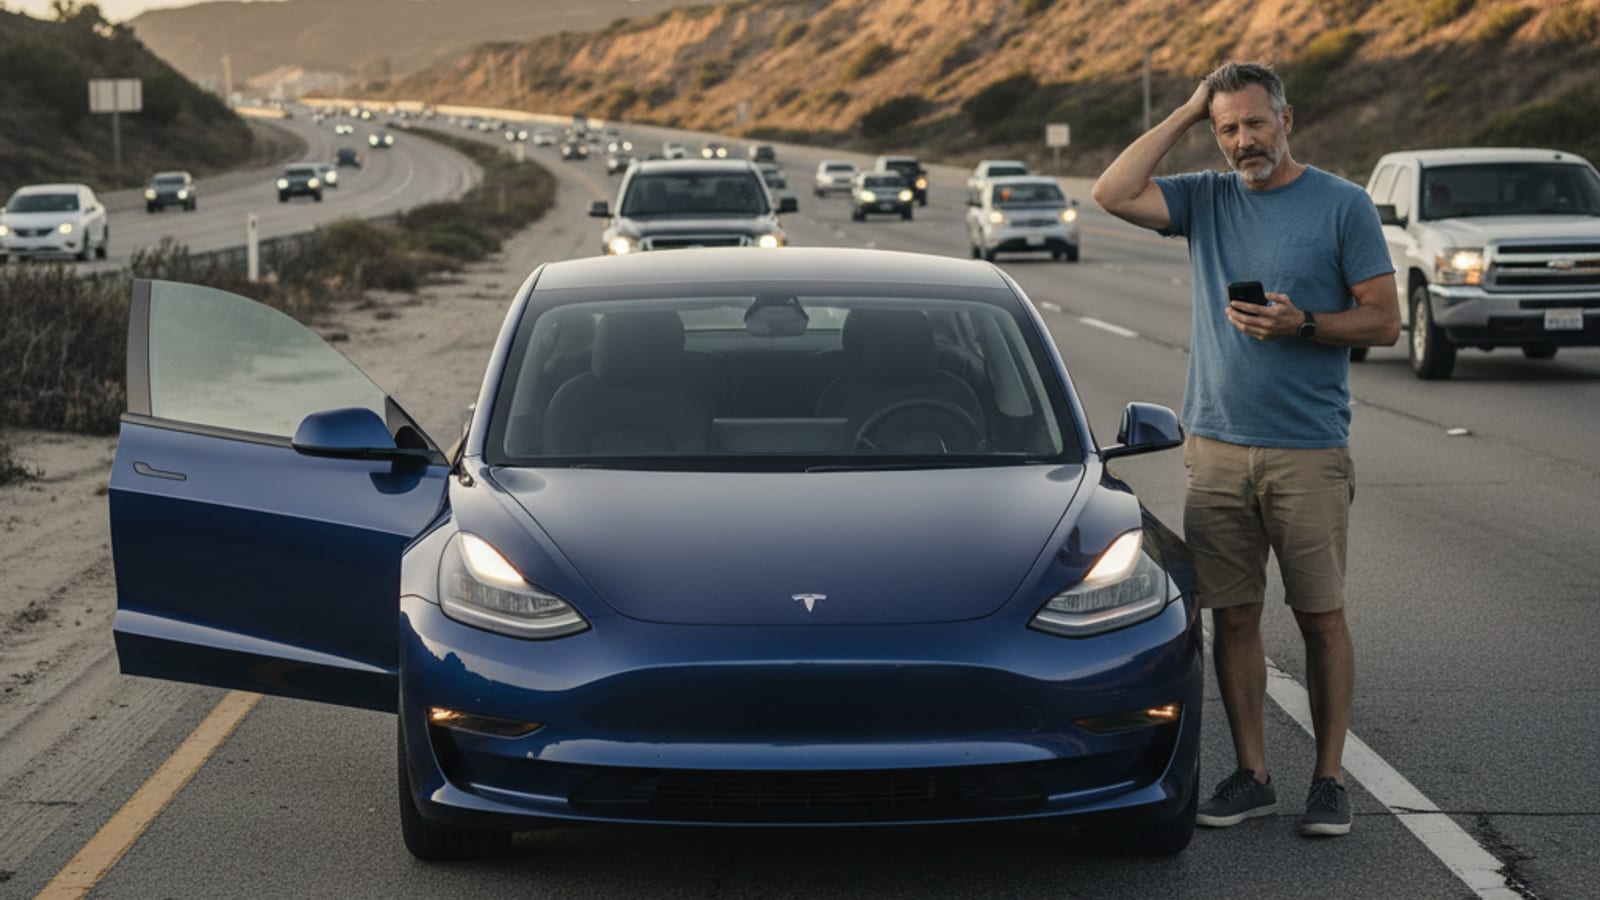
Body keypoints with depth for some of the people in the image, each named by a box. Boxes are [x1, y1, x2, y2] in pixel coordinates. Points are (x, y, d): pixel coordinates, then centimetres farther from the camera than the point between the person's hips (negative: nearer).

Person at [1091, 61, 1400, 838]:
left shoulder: (1343, 205, -1)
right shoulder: (1205, 199, 8)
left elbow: (1383, 322, -2)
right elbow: (1113, 193, -7)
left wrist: (1302, 324, -19)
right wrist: (1185, 114, -3)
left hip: (1308, 452, -3)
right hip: (1216, 447, 3)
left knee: (1321, 618, 2)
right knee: (1233, 617, 6)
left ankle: (1329, 780, 11)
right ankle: (1251, 775, 16)